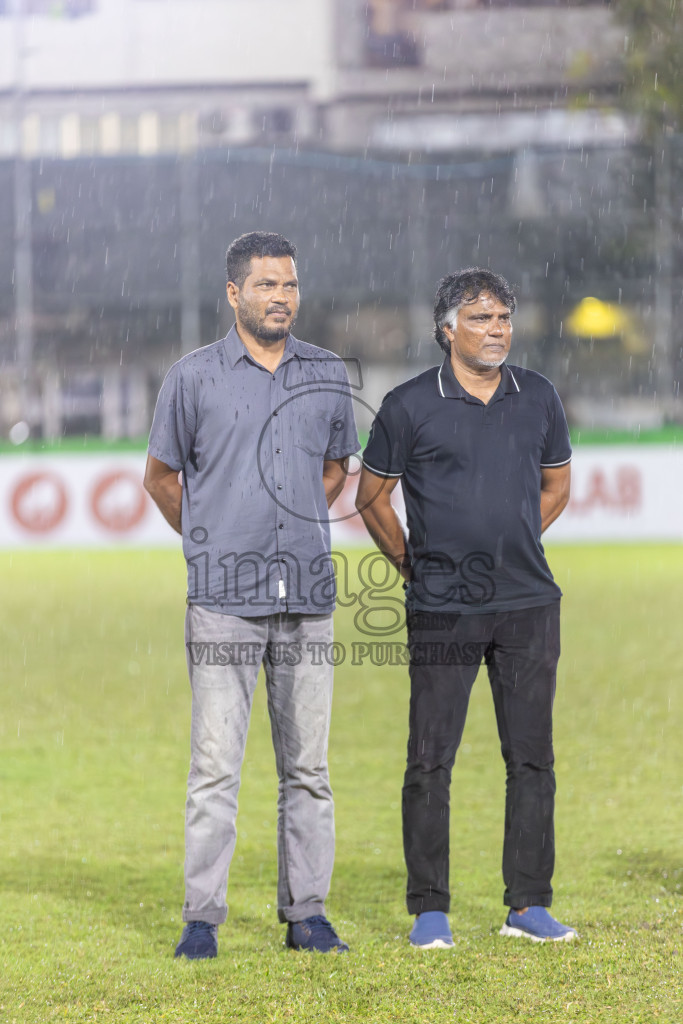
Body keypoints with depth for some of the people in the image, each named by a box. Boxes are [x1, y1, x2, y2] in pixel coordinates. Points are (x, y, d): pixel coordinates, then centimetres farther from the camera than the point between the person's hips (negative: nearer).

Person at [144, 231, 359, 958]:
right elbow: (161, 477, 12)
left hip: (307, 595, 3)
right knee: (216, 763, -7)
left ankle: (306, 913, 11)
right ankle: (202, 919, -4)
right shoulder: (193, 378, 0)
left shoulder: (327, 375, 10)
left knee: (307, 764, 5)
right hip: (224, 598, -3)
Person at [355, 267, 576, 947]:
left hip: (529, 605, 3)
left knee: (531, 757, 5)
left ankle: (528, 904, 12)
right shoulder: (410, 406, -3)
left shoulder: (538, 398, 7)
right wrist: (416, 566, 9)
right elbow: (372, 499, 9)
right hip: (442, 610, -3)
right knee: (431, 758, -3)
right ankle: (429, 910, 5)